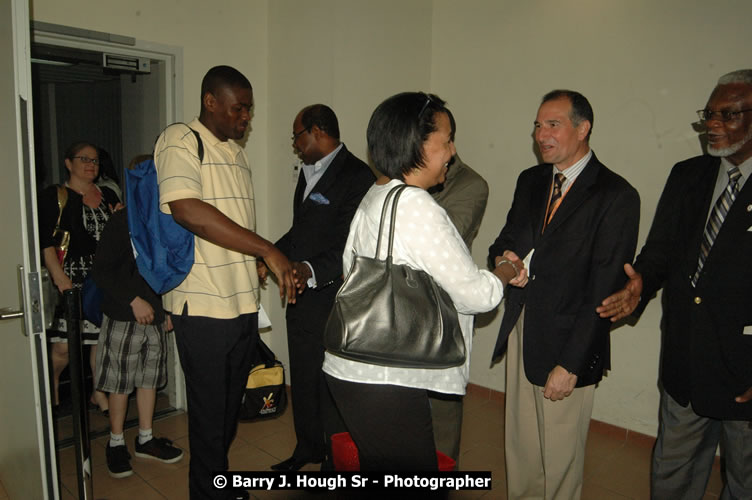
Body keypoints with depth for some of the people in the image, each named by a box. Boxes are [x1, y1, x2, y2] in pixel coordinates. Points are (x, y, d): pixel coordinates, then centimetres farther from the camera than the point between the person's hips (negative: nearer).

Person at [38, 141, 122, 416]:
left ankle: (99, 392, 23)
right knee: (63, 346, -6)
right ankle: (51, 388, 23)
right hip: (71, 280, -4)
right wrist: (60, 278, -15)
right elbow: (46, 243, -6)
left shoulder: (108, 195, 16)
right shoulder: (53, 196, 1)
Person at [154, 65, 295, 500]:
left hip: (244, 302, 8)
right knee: (209, 410, 5)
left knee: (231, 404, 19)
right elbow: (187, 210, -25)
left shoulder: (236, 151, 16)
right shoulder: (180, 142, -9)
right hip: (203, 306, -8)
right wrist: (267, 250, -26)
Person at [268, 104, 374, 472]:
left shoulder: (356, 176, -15)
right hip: (301, 298, 9)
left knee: (330, 386, 4)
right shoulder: (309, 173, 15)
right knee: (302, 379, 20)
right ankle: (307, 448, 39)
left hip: (331, 301, -9)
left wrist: (312, 271, -34)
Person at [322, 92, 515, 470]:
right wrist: (506, 272, 5)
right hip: (384, 381, -10)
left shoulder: (373, 196, 10)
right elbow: (475, 294, -15)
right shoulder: (417, 207, -19)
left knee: (380, 467, 22)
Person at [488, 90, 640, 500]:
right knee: (518, 442, 18)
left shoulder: (617, 196, -12)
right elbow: (507, 239, 16)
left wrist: (570, 364, -16)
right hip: (520, 327, 6)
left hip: (567, 340, -6)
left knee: (560, 455, 10)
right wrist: (503, 257, -9)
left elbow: (604, 289, -15)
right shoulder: (530, 180, 9)